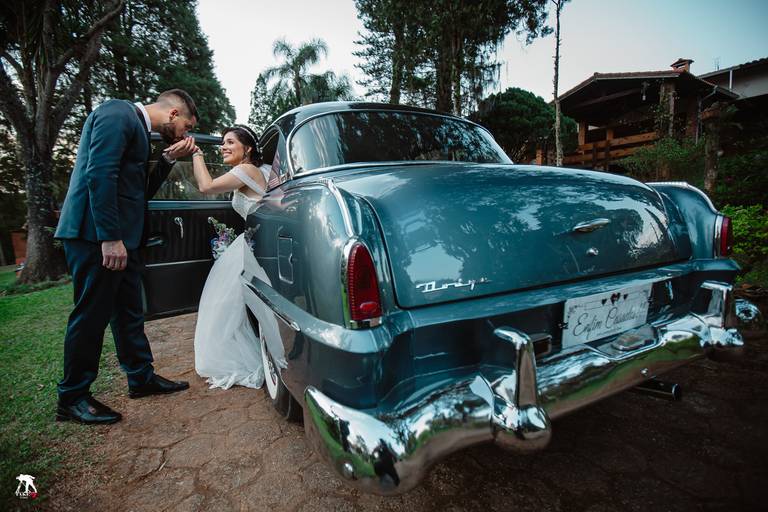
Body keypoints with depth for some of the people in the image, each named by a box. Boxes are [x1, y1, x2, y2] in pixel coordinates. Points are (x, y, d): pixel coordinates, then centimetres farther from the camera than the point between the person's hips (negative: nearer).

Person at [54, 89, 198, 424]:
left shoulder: (137, 126, 20)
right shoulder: (118, 114, -9)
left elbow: (143, 191, 19)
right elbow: (99, 175, -21)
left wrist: (170, 159, 9)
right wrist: (110, 237, -24)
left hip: (119, 237, 10)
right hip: (97, 235, -9)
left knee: (129, 311, 14)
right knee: (92, 315, -1)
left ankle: (141, 378, 26)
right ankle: (72, 399, 15)